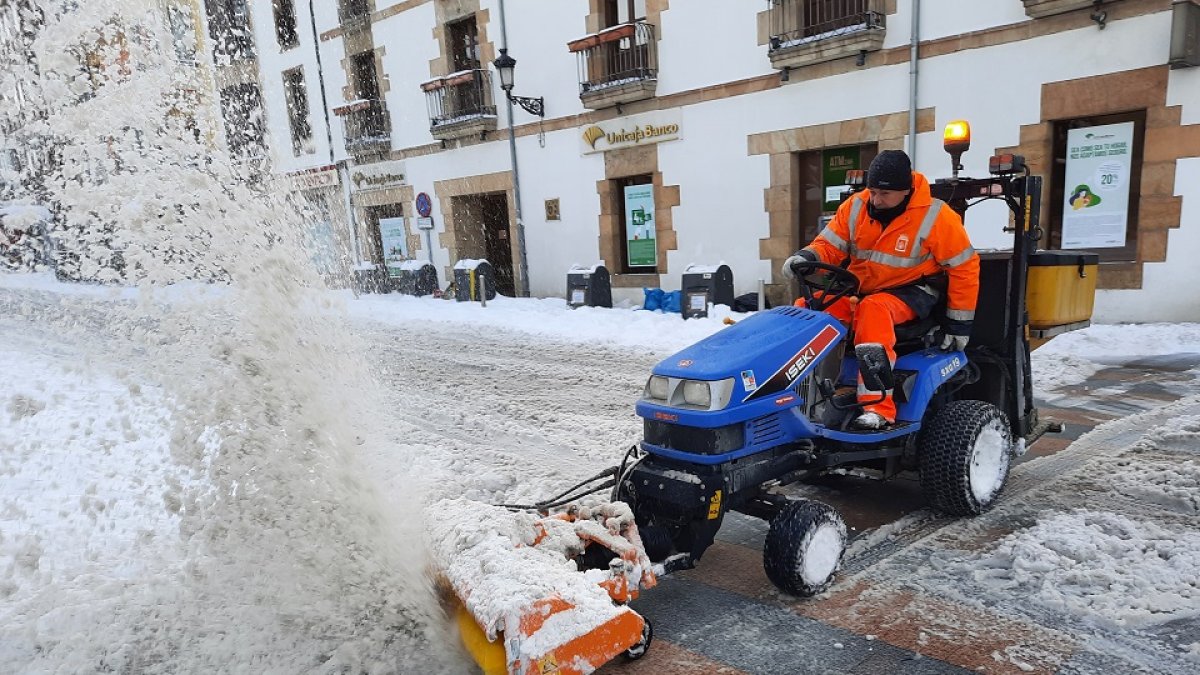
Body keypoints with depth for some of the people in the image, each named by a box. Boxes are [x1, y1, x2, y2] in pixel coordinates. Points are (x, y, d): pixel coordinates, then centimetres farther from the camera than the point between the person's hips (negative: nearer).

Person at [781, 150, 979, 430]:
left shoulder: (935, 217, -12)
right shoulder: (856, 207, -2)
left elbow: (964, 268, -6)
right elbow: (830, 244, 0)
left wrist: (960, 322, -4)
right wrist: (807, 258, -25)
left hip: (911, 292, -5)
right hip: (858, 289, 5)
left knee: (873, 310, -38)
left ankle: (878, 407, -40)